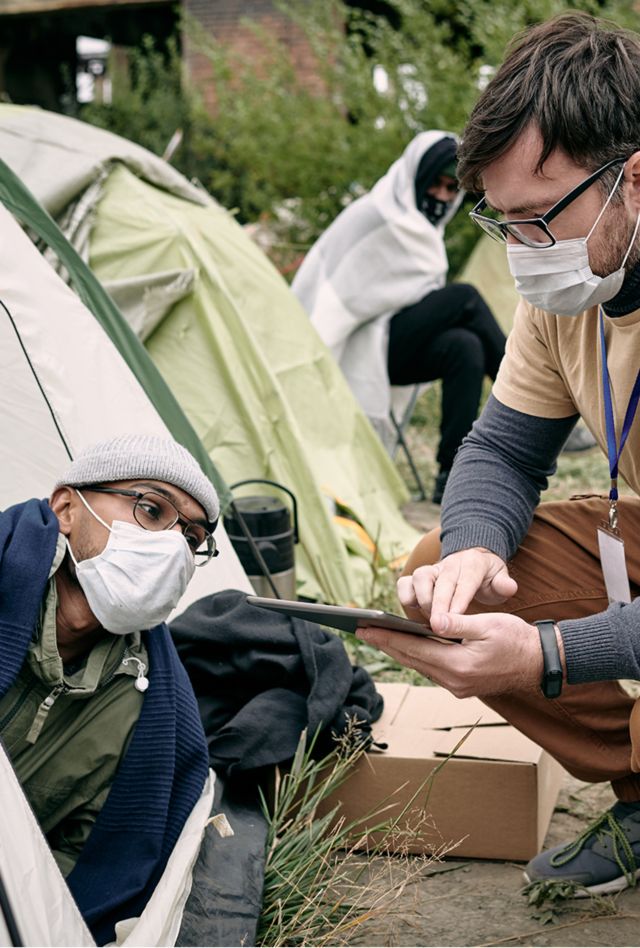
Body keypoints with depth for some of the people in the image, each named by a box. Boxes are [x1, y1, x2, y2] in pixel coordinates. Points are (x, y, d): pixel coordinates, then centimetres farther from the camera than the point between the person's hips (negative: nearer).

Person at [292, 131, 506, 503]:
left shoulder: (425, 230, 16)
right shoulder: (377, 219, -12)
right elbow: (341, 295, -17)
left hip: (392, 343, 8)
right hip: (360, 348, -8)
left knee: (465, 347, -24)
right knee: (464, 299, -21)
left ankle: (453, 476, -23)